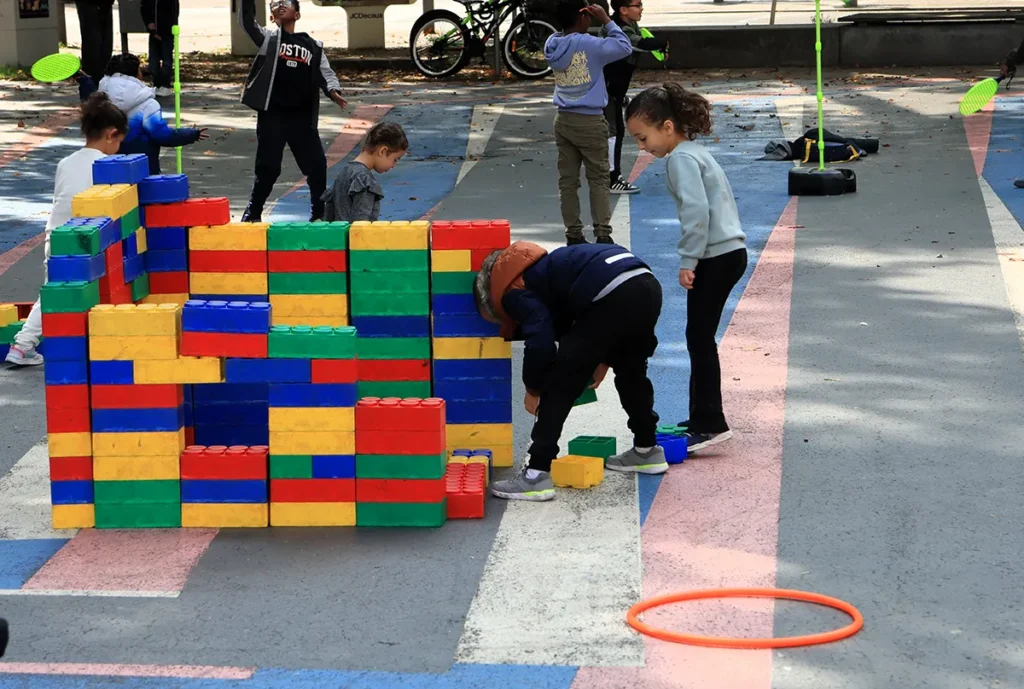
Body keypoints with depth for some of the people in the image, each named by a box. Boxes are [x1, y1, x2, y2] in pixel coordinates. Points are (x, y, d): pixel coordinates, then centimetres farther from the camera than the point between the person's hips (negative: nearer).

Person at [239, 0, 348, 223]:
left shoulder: (312, 46, 12)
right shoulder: (268, 38, 6)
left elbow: (326, 72, 6)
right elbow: (248, 21, -9)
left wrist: (333, 91, -15)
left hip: (302, 116, 2)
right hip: (272, 114, -2)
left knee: (317, 165, 3)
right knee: (268, 167, -1)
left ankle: (320, 213, 17)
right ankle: (253, 213, 13)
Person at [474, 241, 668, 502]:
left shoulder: (514, 291, 7)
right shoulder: (542, 270, 34)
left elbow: (541, 341, -6)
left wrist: (533, 389, 9)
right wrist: (603, 360, 34)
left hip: (615, 297, -9)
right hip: (646, 286, 9)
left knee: (560, 382, 0)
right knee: (631, 371, 32)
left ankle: (537, 474, -2)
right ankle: (647, 451, 47)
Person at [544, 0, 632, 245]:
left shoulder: (552, 45, 0)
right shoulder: (589, 44, -17)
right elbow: (625, 46, -6)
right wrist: (606, 21, 0)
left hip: (563, 120, 6)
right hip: (589, 121, -6)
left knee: (567, 180, 8)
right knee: (599, 179, 3)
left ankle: (573, 235, 10)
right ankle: (603, 235, 1)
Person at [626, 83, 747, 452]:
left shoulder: (682, 158, -13)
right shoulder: (693, 152, 18)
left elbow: (696, 210, -23)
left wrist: (688, 260, -19)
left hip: (717, 256, -10)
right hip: (727, 253, 10)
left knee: (700, 338, -7)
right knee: (700, 337, 15)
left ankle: (710, 424, -6)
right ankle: (702, 419, 21)